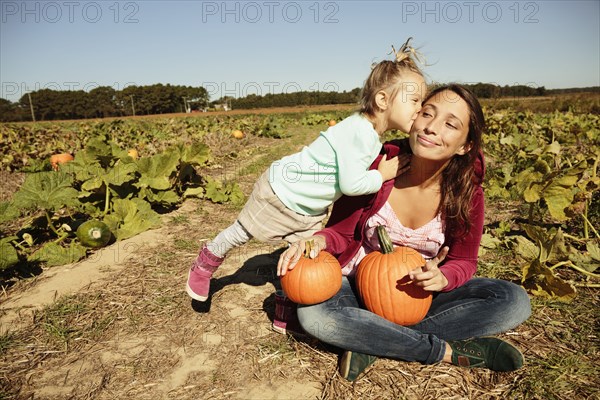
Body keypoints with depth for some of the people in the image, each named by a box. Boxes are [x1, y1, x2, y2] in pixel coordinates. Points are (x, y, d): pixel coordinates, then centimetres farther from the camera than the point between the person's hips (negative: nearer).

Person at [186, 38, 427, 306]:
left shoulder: (372, 133, -2)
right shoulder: (358, 130, -32)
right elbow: (351, 184, -32)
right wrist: (381, 176, -19)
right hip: (282, 192, -8)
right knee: (241, 234, 12)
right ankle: (206, 262, 40)